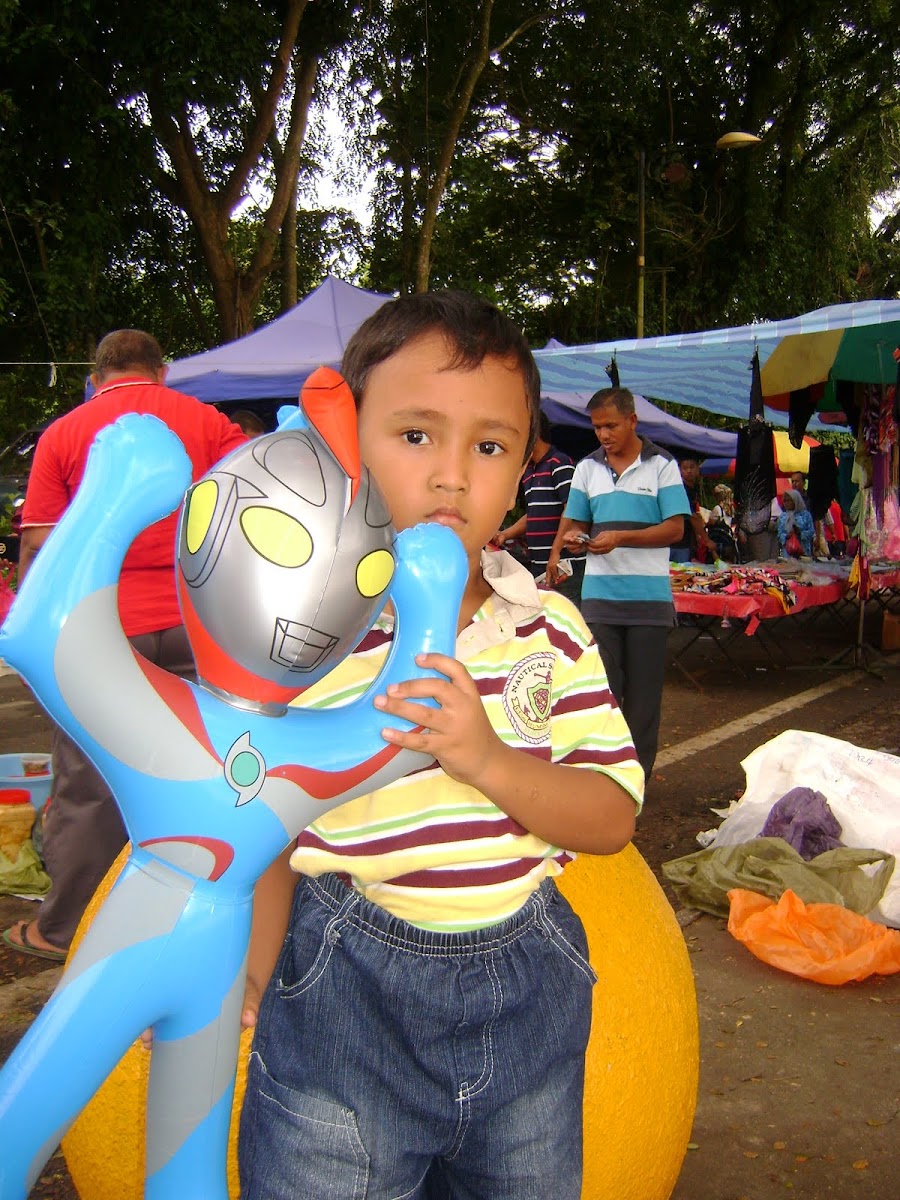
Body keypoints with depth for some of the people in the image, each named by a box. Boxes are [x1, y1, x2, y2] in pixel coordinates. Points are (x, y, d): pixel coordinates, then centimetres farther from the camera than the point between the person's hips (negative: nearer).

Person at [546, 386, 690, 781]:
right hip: (599, 594, 2)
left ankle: (637, 774, 17)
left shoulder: (662, 465, 0)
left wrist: (621, 537, -17)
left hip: (650, 596, -2)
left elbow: (675, 528, -5)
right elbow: (575, 522, 14)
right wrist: (573, 536, -10)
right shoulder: (587, 467, 10)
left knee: (643, 689, 5)